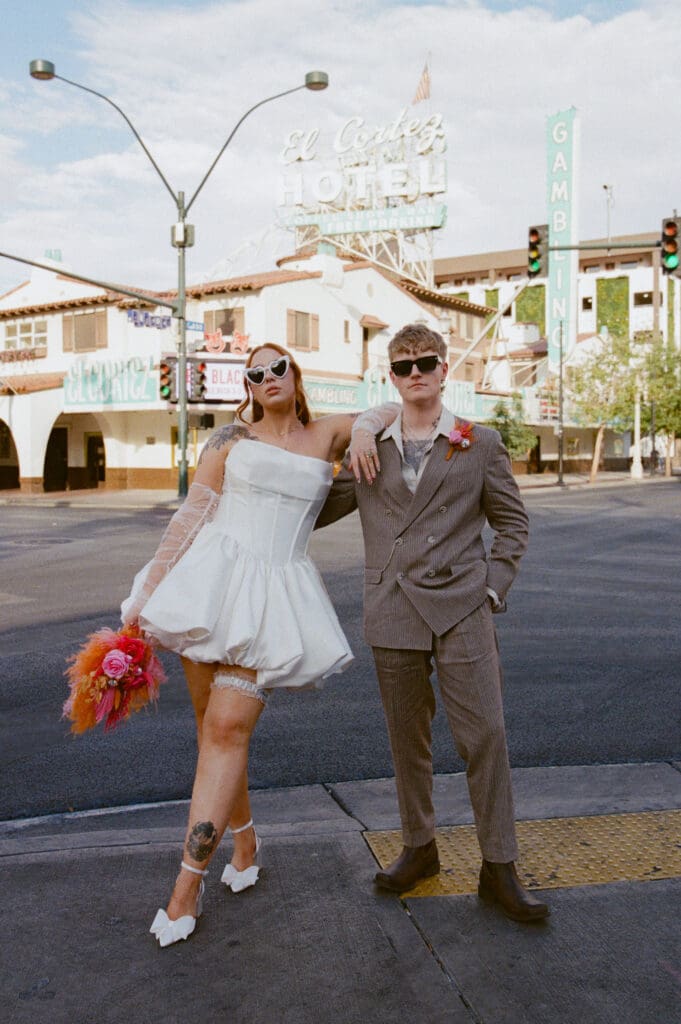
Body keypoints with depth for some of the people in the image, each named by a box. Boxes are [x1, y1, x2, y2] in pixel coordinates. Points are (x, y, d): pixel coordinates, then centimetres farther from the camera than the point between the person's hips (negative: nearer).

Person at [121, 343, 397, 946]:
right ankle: (245, 840, 29)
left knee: (229, 727, -11)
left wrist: (362, 433, 0)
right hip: (212, 584, 1)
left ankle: (189, 883, -2)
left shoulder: (325, 436, 13)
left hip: (275, 597, 0)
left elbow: (391, 410, 22)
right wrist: (147, 592, -1)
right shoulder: (231, 440, 9)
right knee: (213, 727, 5)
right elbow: (191, 516, 5)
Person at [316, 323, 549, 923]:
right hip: (393, 614, 2)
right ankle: (419, 848, 30)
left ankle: (499, 868, 13)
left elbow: (512, 523, 10)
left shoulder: (480, 444, 5)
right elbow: (318, 508, 17)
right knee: (407, 738, 12)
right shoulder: (368, 449, 9)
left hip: (460, 609, -2)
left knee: (485, 734, -2)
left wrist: (492, 589, -1)